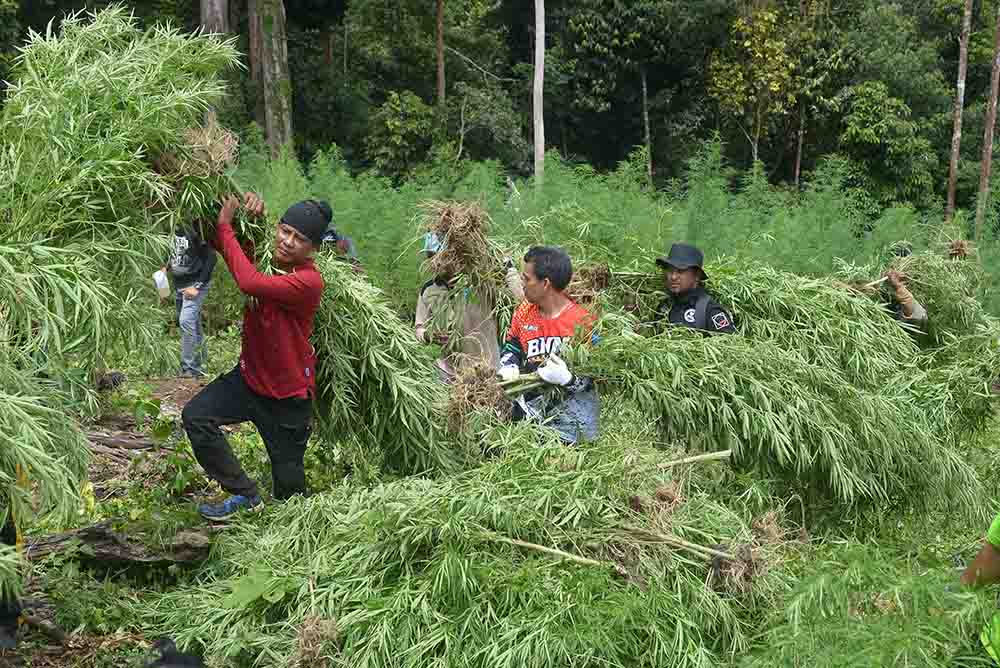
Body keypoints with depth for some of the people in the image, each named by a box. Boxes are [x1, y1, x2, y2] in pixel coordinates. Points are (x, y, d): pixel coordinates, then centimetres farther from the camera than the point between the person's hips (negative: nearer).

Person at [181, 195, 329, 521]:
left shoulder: (309, 282, -26)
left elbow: (251, 283, -39)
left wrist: (226, 228, -29)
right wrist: (252, 215, -13)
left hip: (289, 396, -6)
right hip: (249, 377, 6)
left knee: (288, 481, 7)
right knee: (195, 416, -16)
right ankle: (245, 494, -3)